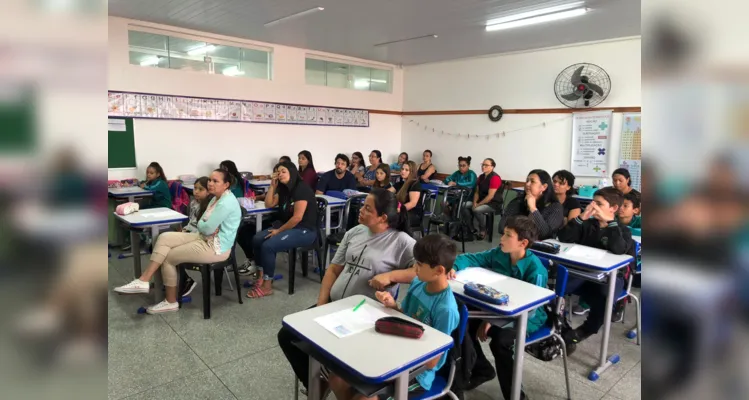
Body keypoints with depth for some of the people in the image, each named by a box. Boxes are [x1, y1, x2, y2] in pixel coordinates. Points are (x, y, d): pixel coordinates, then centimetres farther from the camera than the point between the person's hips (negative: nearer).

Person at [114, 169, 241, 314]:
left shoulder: (226, 203, -23)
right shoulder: (217, 198, 11)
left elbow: (207, 228, -22)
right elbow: (202, 225, 13)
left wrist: (201, 224, -1)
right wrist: (204, 225, -9)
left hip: (216, 248, -10)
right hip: (204, 238, 10)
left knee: (169, 257, -3)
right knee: (164, 238, -2)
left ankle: (171, 302, 12)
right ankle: (143, 281, -7)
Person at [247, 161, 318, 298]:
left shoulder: (301, 189, -17)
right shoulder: (284, 189, 11)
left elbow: (297, 217, -22)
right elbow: (269, 204, 9)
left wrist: (279, 231, -13)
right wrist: (273, 185, 0)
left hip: (305, 231, -9)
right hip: (288, 227, 9)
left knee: (268, 245, -23)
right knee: (257, 239, -6)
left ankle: (267, 285, -12)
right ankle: (261, 276, -1)